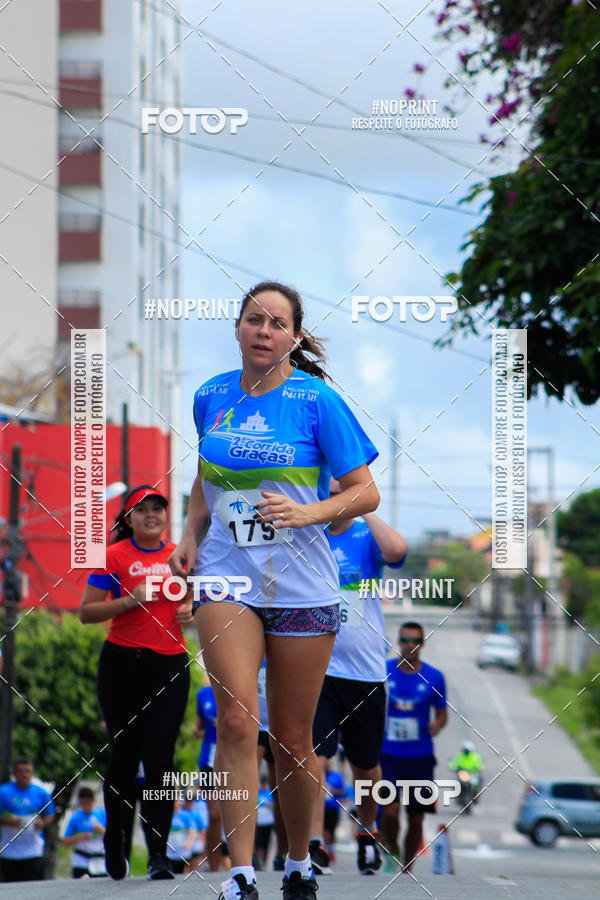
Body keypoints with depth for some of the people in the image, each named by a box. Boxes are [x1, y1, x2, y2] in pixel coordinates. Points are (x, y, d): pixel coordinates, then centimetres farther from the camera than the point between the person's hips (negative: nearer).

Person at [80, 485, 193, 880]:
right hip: (122, 665, -2)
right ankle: (115, 846, 23)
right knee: (124, 755, 4)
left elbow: (190, 598, 25)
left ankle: (158, 853, -9)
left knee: (160, 757, -7)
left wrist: (190, 610, 2)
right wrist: (129, 601, -15)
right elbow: (86, 611, -2)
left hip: (169, 665, 2)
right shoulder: (113, 556, 0)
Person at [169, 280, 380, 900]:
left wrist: (307, 512, -19)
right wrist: (190, 537, 9)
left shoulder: (317, 401, -5)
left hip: (302, 588, -2)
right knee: (236, 720, -15)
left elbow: (365, 493, -3)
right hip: (227, 580, 2)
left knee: (292, 740, 5)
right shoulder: (211, 397, 7)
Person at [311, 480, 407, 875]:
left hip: (365, 671, 0)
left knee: (366, 764, 14)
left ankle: (367, 831, 37)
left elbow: (396, 549, -23)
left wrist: (364, 509, -15)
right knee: (313, 755, -16)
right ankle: (314, 843, -16)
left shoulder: (368, 538, 0)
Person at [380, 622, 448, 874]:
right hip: (388, 755, -1)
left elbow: (441, 713, 11)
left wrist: (436, 725, -11)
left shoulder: (434, 678, 2)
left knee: (416, 819, 2)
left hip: (421, 757, 1)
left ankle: (407, 870, 18)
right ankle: (391, 852, 12)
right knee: (390, 811, -16)